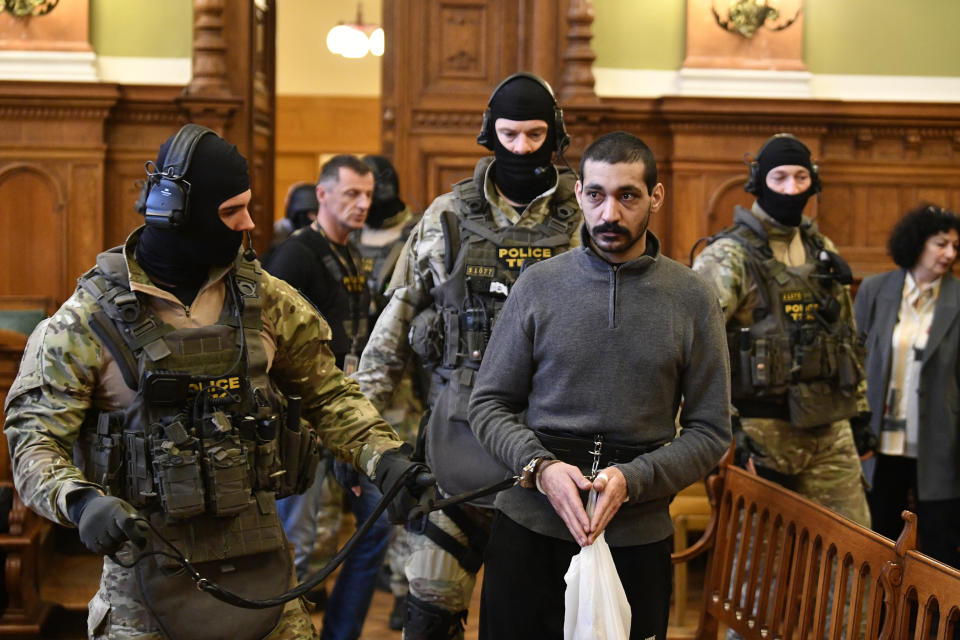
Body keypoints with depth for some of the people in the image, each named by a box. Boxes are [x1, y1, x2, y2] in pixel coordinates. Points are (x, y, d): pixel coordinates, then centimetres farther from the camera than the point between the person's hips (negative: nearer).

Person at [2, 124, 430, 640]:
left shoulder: (263, 299, 3)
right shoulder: (90, 318, -8)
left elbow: (326, 395, 11)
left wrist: (384, 456, -5)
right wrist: (81, 502, -27)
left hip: (257, 556, 3)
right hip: (151, 563, -3)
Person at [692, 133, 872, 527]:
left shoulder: (823, 251, 15)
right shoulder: (728, 256, -7)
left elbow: (848, 337, 22)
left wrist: (859, 413, 18)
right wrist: (726, 428, -22)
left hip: (828, 430, 6)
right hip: (763, 434, -6)